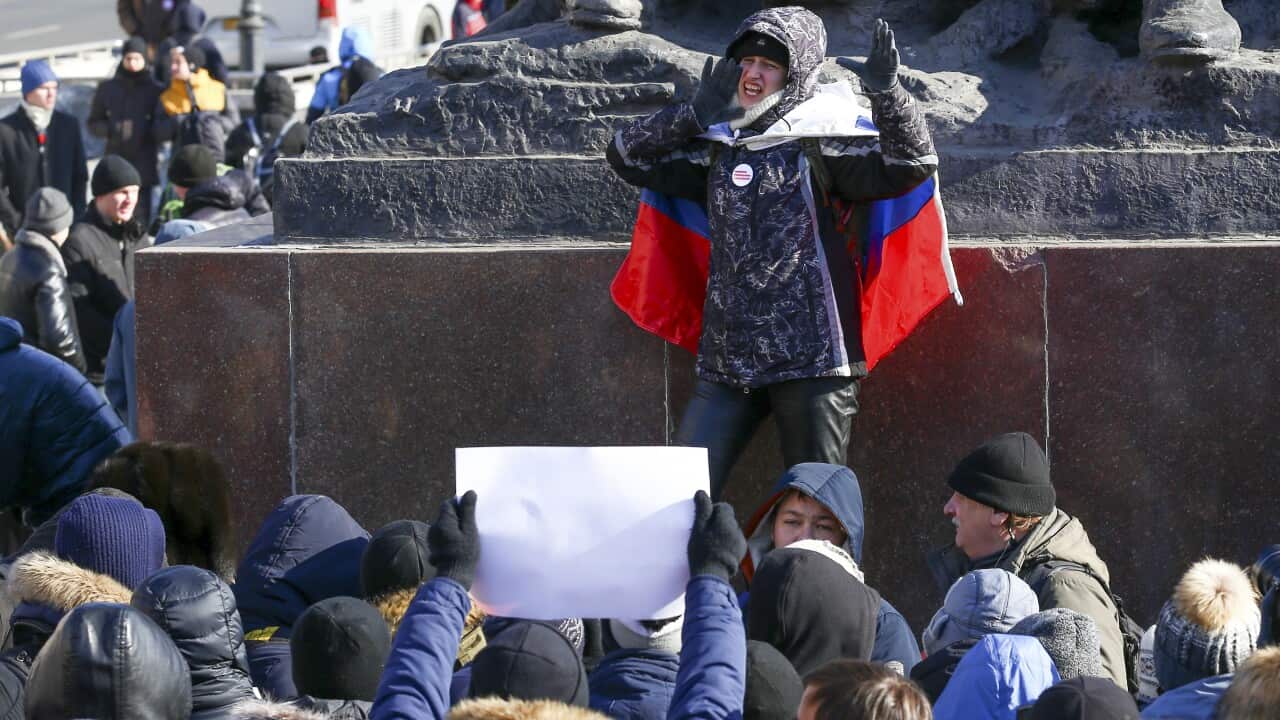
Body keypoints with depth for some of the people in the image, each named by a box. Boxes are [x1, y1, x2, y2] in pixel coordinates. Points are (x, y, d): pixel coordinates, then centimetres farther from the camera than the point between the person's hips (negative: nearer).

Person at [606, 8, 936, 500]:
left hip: (810, 354, -5)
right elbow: (626, 156, 20)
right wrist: (696, 113, 8)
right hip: (728, 362, 5)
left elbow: (912, 166, -9)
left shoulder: (820, 145, 1)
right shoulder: (717, 150, 16)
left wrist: (887, 94, -23)